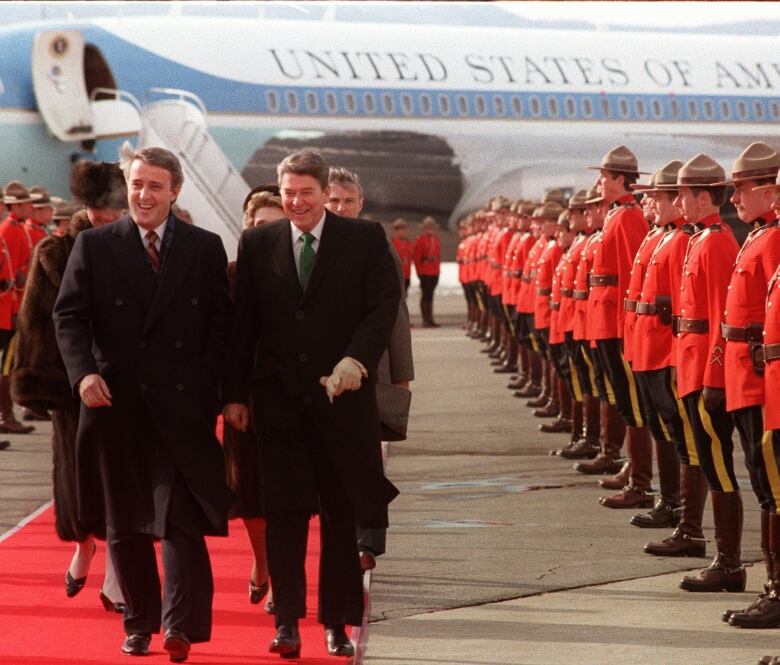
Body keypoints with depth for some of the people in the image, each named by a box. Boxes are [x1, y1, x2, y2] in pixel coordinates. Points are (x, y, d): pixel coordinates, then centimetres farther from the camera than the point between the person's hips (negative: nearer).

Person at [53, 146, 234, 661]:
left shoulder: (205, 249, 6)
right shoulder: (94, 246, 4)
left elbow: (221, 323, 5)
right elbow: (69, 315, 1)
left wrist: (207, 389, -5)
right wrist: (83, 371, -15)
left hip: (182, 406, -1)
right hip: (116, 404, 1)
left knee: (181, 519, -9)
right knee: (124, 524, 8)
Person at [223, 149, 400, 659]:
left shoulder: (365, 239, 2)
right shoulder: (258, 244, 8)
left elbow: (384, 305, -7)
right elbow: (243, 324, 7)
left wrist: (356, 359, -23)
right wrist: (235, 393, 3)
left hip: (343, 395, -1)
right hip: (280, 397, 1)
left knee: (342, 516, 5)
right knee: (285, 511, -3)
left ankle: (338, 623, 13)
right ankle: (288, 621, -1)